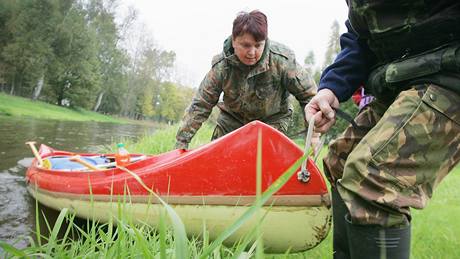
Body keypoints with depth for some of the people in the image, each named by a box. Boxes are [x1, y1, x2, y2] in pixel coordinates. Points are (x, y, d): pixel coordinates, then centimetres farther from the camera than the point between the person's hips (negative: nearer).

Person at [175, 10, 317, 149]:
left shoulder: (281, 60, -28)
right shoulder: (221, 66, -24)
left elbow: (308, 94, -16)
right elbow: (200, 106, -19)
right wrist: (181, 142, -19)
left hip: (272, 121, -2)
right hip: (232, 119, 2)